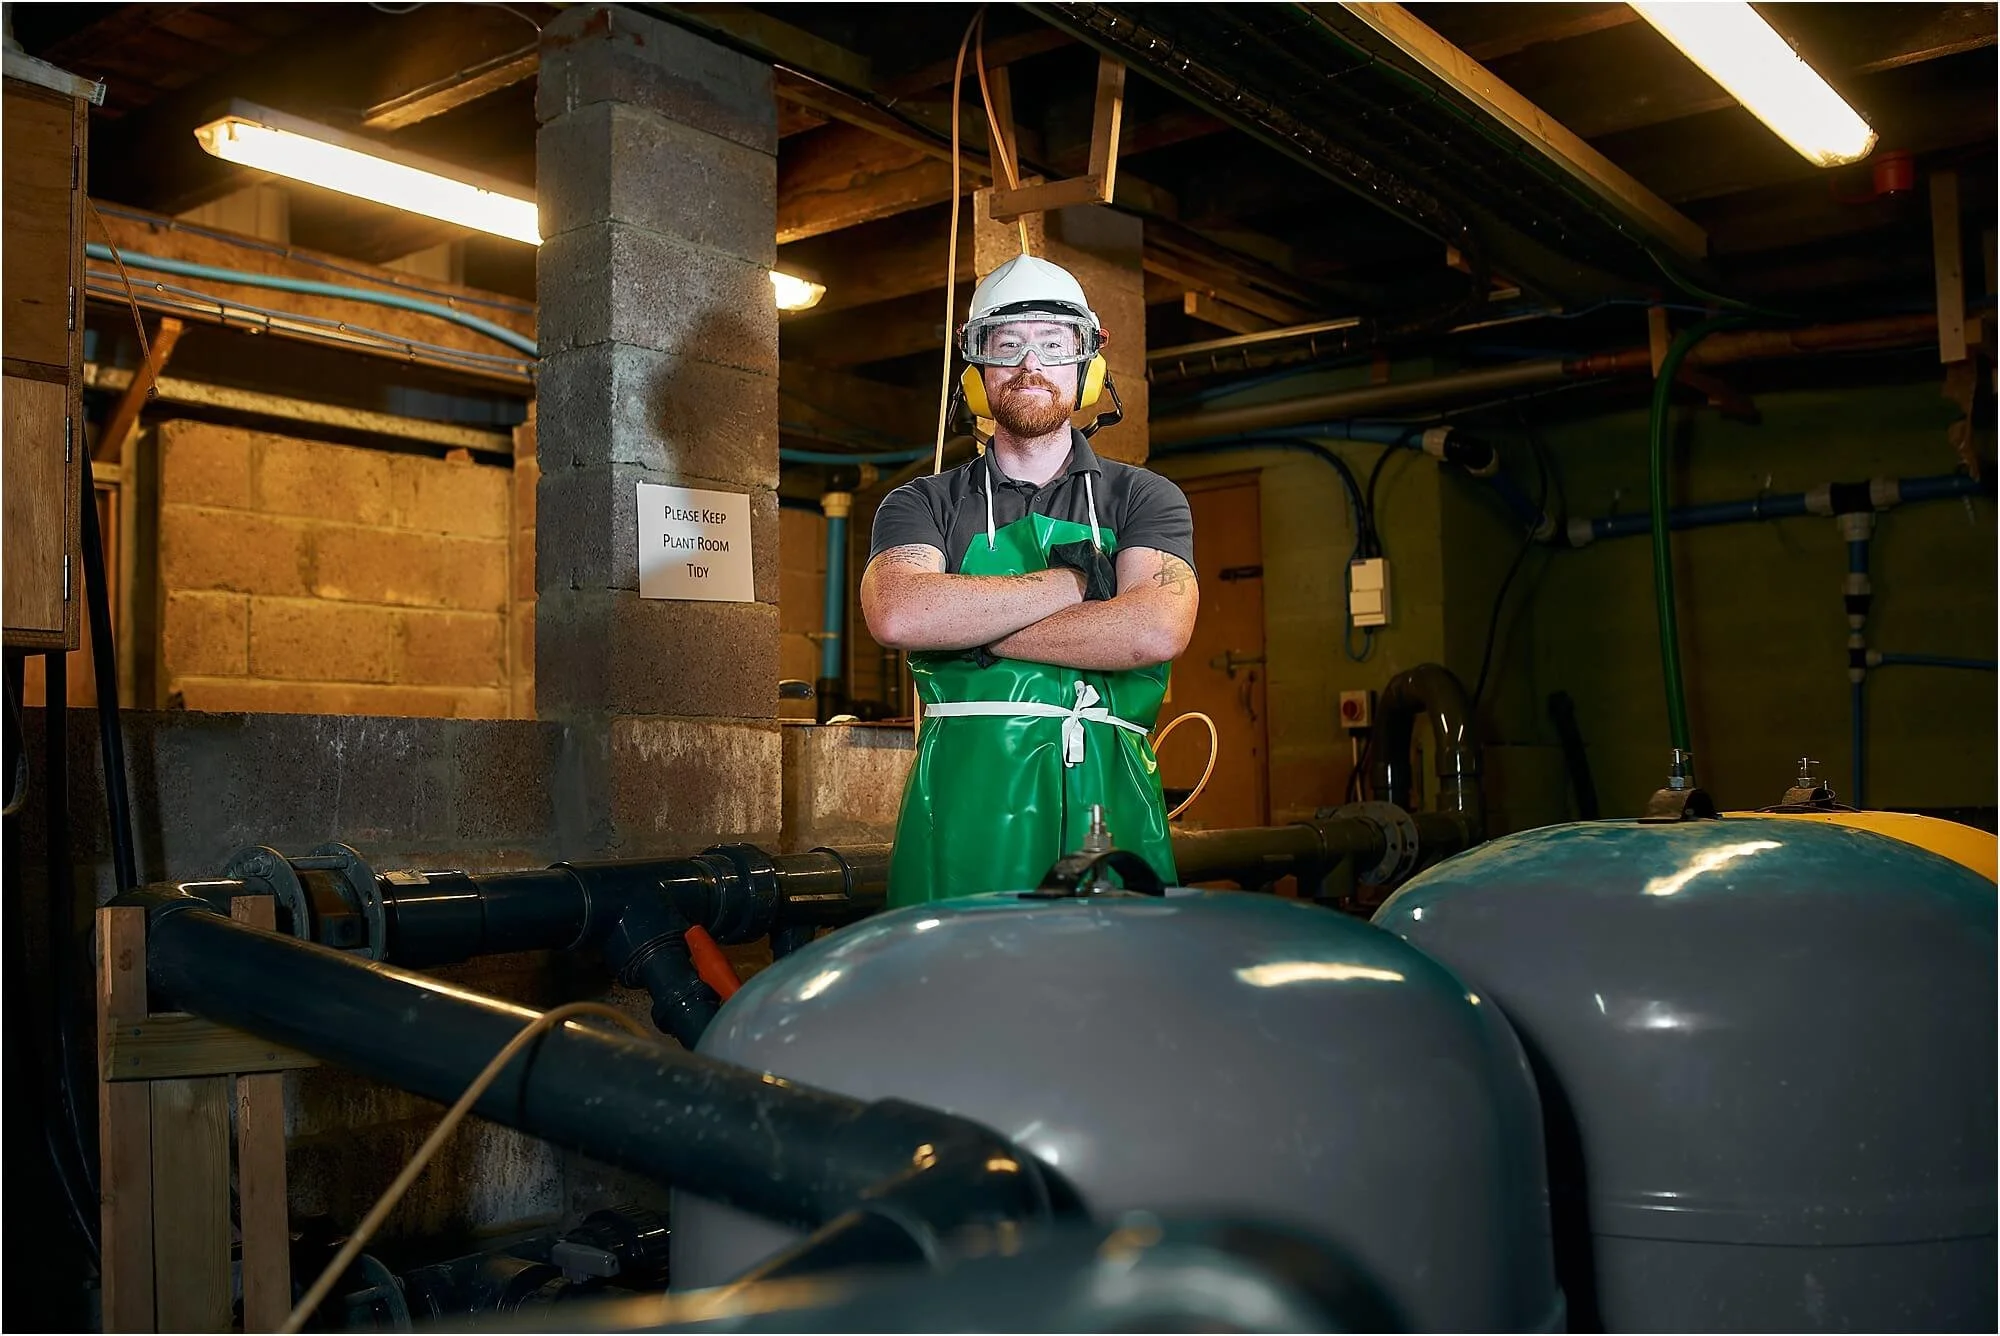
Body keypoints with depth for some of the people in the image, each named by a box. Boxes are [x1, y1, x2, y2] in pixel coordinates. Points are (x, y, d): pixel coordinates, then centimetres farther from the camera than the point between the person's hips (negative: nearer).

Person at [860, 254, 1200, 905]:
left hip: (1104, 808, 0)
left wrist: (964, 623, -6)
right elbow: (897, 615, -10)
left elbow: (1156, 631, -9)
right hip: (961, 814, 0)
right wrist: (1073, 581, -5)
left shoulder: (1145, 498, 11)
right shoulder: (923, 504, 12)